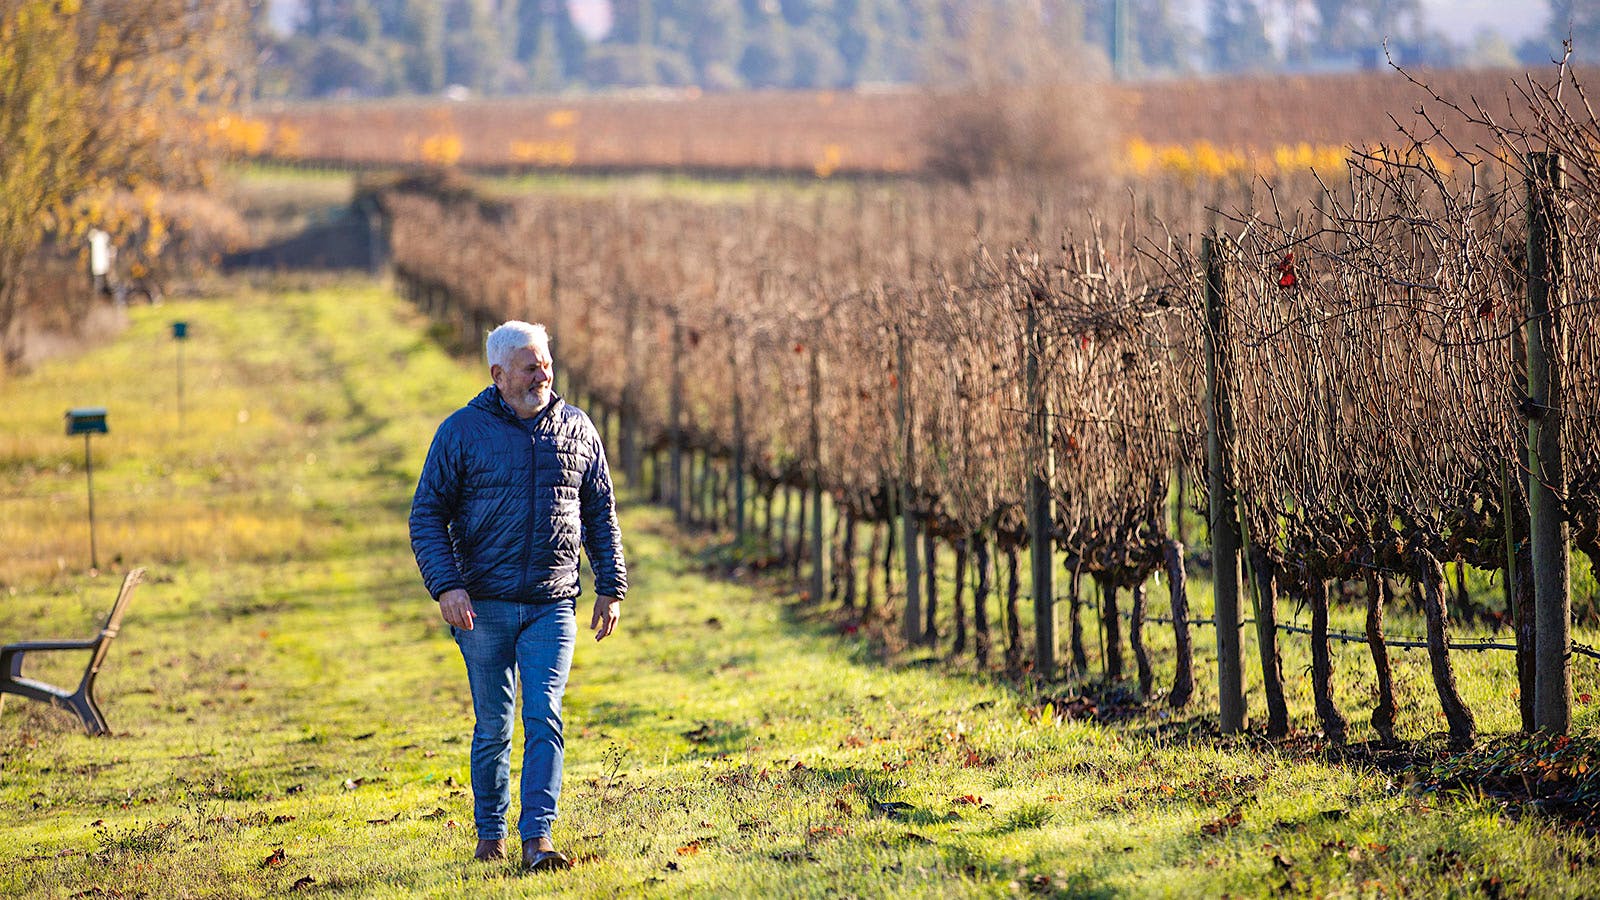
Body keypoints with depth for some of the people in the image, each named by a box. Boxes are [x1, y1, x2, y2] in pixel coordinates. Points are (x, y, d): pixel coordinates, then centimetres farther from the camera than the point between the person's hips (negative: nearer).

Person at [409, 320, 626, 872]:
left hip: (552, 606, 1)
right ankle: (490, 834, 21)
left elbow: (601, 515, 15)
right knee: (493, 727, 7)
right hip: (484, 605, -1)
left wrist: (611, 588, 9)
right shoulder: (462, 432, -1)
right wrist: (446, 587, -13)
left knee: (544, 719, -11)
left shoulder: (576, 430, 7)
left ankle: (537, 837, -15)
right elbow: (427, 516, -1)